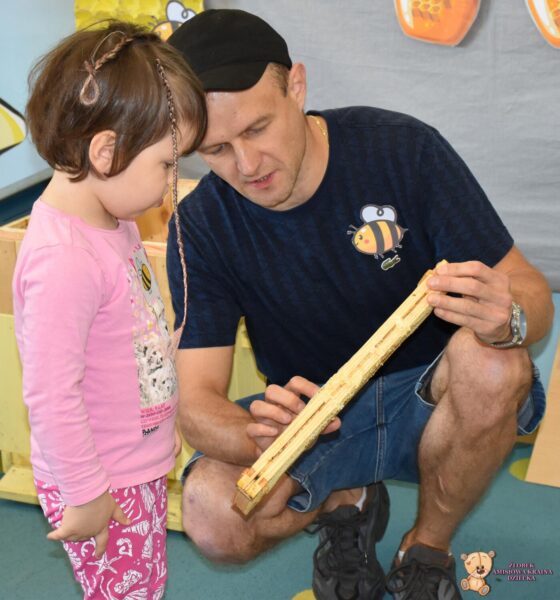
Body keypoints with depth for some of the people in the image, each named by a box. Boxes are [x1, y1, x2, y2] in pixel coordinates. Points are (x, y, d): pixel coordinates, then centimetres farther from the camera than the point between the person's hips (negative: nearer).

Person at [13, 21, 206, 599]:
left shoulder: (112, 221, 0)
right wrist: (86, 495, -19)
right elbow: (50, 396, -28)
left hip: (139, 464, 9)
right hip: (103, 490, -9)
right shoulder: (64, 259, -31)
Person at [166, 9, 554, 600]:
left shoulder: (402, 148, -18)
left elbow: (532, 293, -15)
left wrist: (508, 318, -41)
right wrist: (259, 436, -40)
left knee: (491, 363, -35)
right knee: (211, 517, -28)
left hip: (427, 397, 0)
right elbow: (197, 400, -16)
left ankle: (428, 549, -5)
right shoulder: (202, 226, -13)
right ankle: (346, 501, 8)